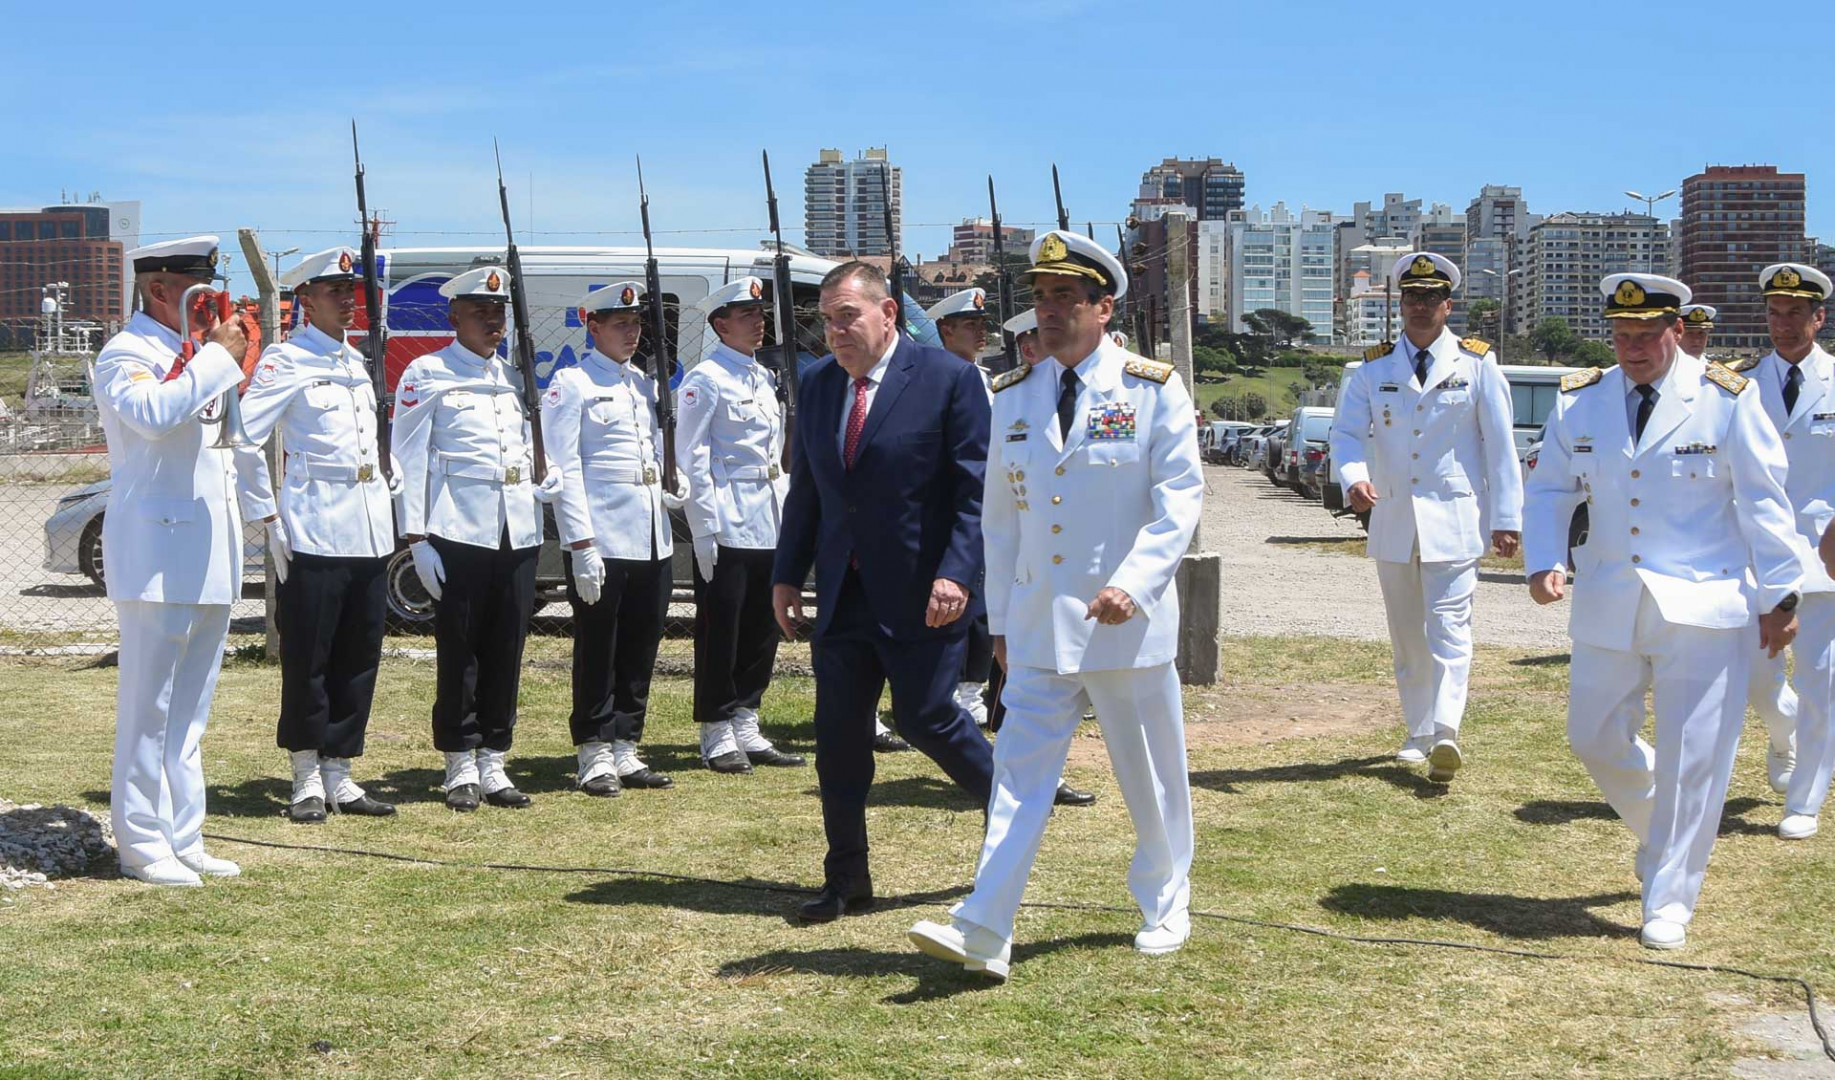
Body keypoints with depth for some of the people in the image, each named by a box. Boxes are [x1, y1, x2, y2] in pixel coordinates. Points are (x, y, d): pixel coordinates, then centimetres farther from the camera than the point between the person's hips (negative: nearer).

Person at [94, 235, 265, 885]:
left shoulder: (203, 357, 19)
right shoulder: (127, 355, -8)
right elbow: (156, 413, -30)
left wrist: (263, 508, 31)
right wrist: (218, 356, -21)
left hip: (211, 558, 8)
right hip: (157, 557, -8)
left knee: (191, 709, 11)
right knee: (148, 707, -3)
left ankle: (183, 838, 17)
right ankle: (142, 844, 4)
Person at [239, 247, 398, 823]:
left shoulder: (358, 364, 18)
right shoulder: (285, 361, -5)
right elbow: (241, 439, -12)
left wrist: (391, 478, 17)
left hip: (371, 535, 7)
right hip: (314, 534, -7)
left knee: (359, 658, 8)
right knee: (307, 660, -2)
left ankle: (339, 774, 17)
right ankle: (307, 781, 8)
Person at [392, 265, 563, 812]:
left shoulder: (517, 378, 17)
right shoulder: (426, 375, 1)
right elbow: (410, 460, -3)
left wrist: (550, 482, 1)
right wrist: (417, 539, -9)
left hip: (519, 535, 5)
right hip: (459, 535, -5)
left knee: (506, 653, 6)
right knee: (459, 652, -1)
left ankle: (493, 764, 14)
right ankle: (460, 768, 8)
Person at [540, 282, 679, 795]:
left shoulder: (646, 385, 17)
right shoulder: (571, 385, -4)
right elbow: (564, 470, -10)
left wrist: (672, 492, 2)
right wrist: (581, 545, -16)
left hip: (652, 540, 7)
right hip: (602, 542, -7)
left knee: (641, 648, 9)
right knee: (597, 650, -1)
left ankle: (625, 749, 18)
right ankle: (595, 756, 6)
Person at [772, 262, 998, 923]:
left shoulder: (949, 379, -8)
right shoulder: (818, 386, 10)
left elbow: (978, 490, -10)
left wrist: (957, 574, -19)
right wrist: (787, 574, 11)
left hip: (921, 594, -6)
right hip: (843, 592, 6)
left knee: (923, 717, -3)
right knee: (836, 729, 4)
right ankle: (846, 881, 14)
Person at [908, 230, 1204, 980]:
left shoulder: (1152, 390, -4)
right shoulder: (1011, 397, 7)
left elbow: (1181, 499, -8)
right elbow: (999, 515, 12)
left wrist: (1134, 583, -22)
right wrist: (1001, 620, 11)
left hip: (1127, 625, -2)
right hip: (1037, 627, 3)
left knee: (1151, 775, 11)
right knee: (1020, 771, -5)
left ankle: (1165, 907, 31)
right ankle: (983, 932, -10)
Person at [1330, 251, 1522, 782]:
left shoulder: (1477, 364, 2)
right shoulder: (1373, 369, 7)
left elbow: (1500, 444, 0)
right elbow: (1346, 431, -2)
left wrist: (1507, 517, -4)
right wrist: (1354, 478, -24)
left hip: (1453, 519, -3)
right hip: (1392, 520, 4)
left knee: (1449, 626, -14)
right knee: (1406, 635, 11)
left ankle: (1446, 733, -24)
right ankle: (1419, 733, 22)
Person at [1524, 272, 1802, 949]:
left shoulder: (1728, 400, -5)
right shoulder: (1580, 402, 4)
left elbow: (1764, 502, -1)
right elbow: (1550, 489, 12)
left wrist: (1780, 595, -2)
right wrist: (1543, 563, -5)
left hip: (1703, 610, -4)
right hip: (1609, 607, 4)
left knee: (1690, 758, -3)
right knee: (1595, 740, 9)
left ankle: (1669, 900, 10)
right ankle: (1662, 833, 38)